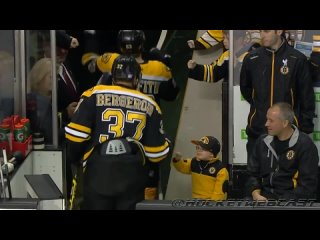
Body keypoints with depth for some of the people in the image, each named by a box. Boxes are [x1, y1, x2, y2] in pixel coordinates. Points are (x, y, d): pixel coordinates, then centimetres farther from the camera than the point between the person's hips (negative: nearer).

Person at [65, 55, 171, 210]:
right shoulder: (149, 105, 6)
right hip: (132, 174, 1)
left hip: (98, 170, -1)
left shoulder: (94, 95, 1)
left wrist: (74, 158, 16)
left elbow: (76, 134, -2)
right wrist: (165, 144, 30)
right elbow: (157, 152, 7)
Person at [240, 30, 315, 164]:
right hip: (257, 131, 2)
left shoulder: (297, 60, -6)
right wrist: (260, 106, 11)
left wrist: (305, 129, -1)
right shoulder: (251, 59, 2)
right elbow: (245, 89, 19)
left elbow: (307, 98, 0)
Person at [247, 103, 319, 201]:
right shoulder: (263, 141, 12)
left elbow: (308, 184, -9)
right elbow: (253, 173, 16)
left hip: (293, 199, -4)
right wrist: (256, 194, -3)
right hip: (265, 197, 4)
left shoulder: (305, 145, -6)